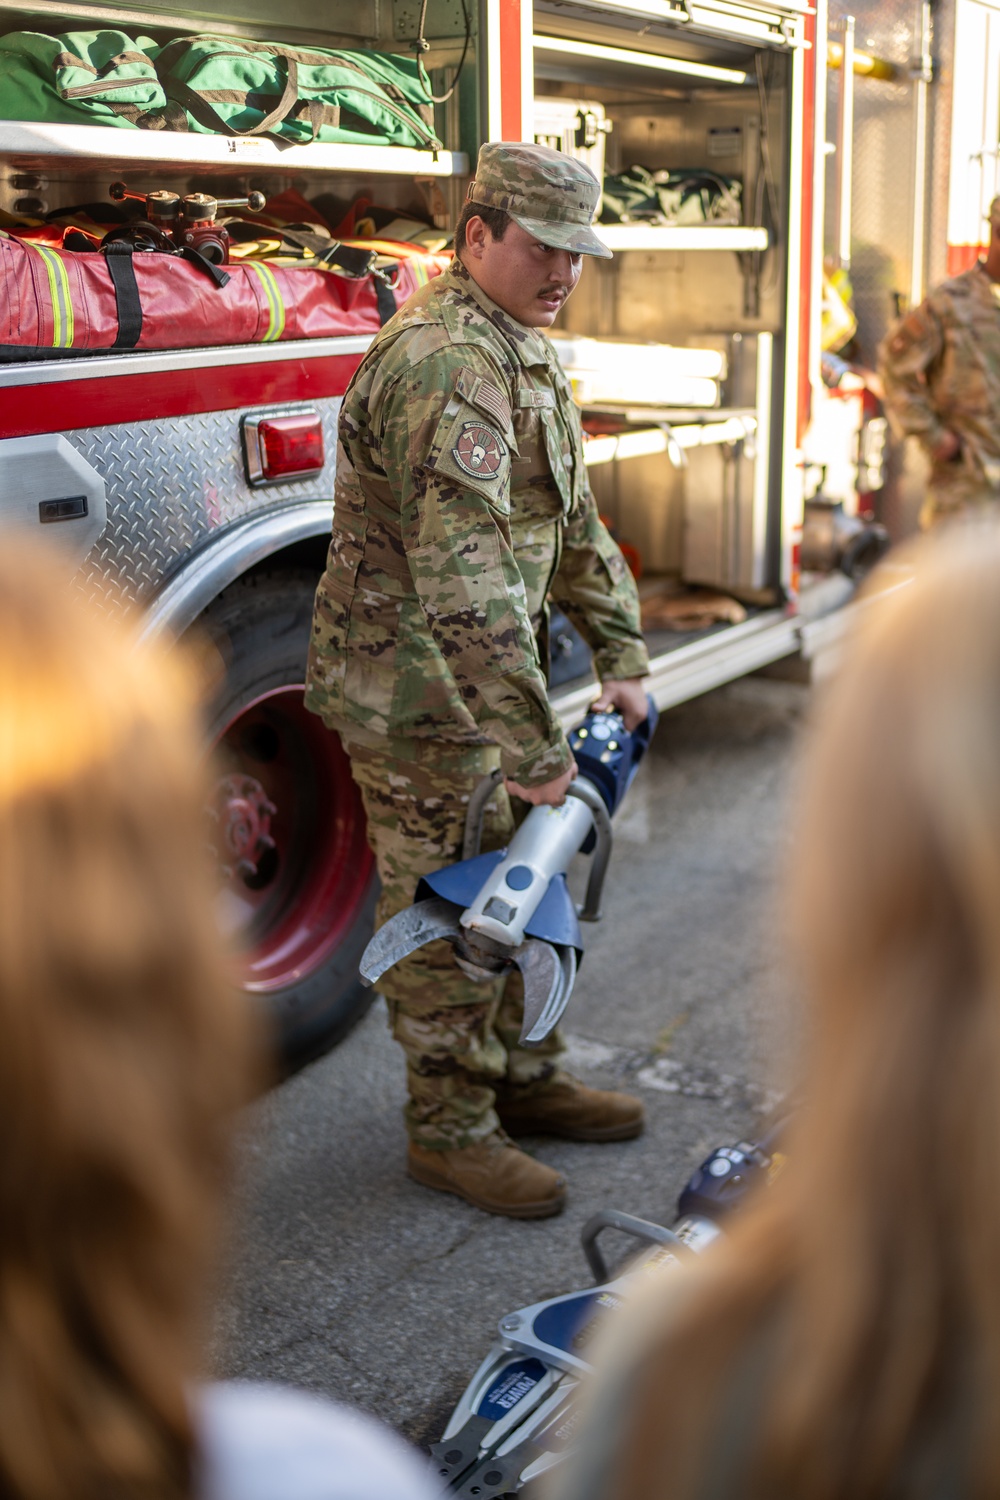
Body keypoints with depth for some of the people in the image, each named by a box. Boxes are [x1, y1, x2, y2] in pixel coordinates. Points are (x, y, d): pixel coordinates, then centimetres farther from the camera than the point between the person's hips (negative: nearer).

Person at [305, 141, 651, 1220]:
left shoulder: (526, 352, 11)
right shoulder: (445, 363, -25)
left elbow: (572, 523, 16)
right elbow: (463, 583, -33)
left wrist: (621, 658, 9)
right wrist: (533, 746, -32)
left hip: (482, 678, 10)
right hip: (418, 694, -10)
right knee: (447, 918, 2)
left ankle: (521, 1078, 36)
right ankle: (449, 1130, 18)